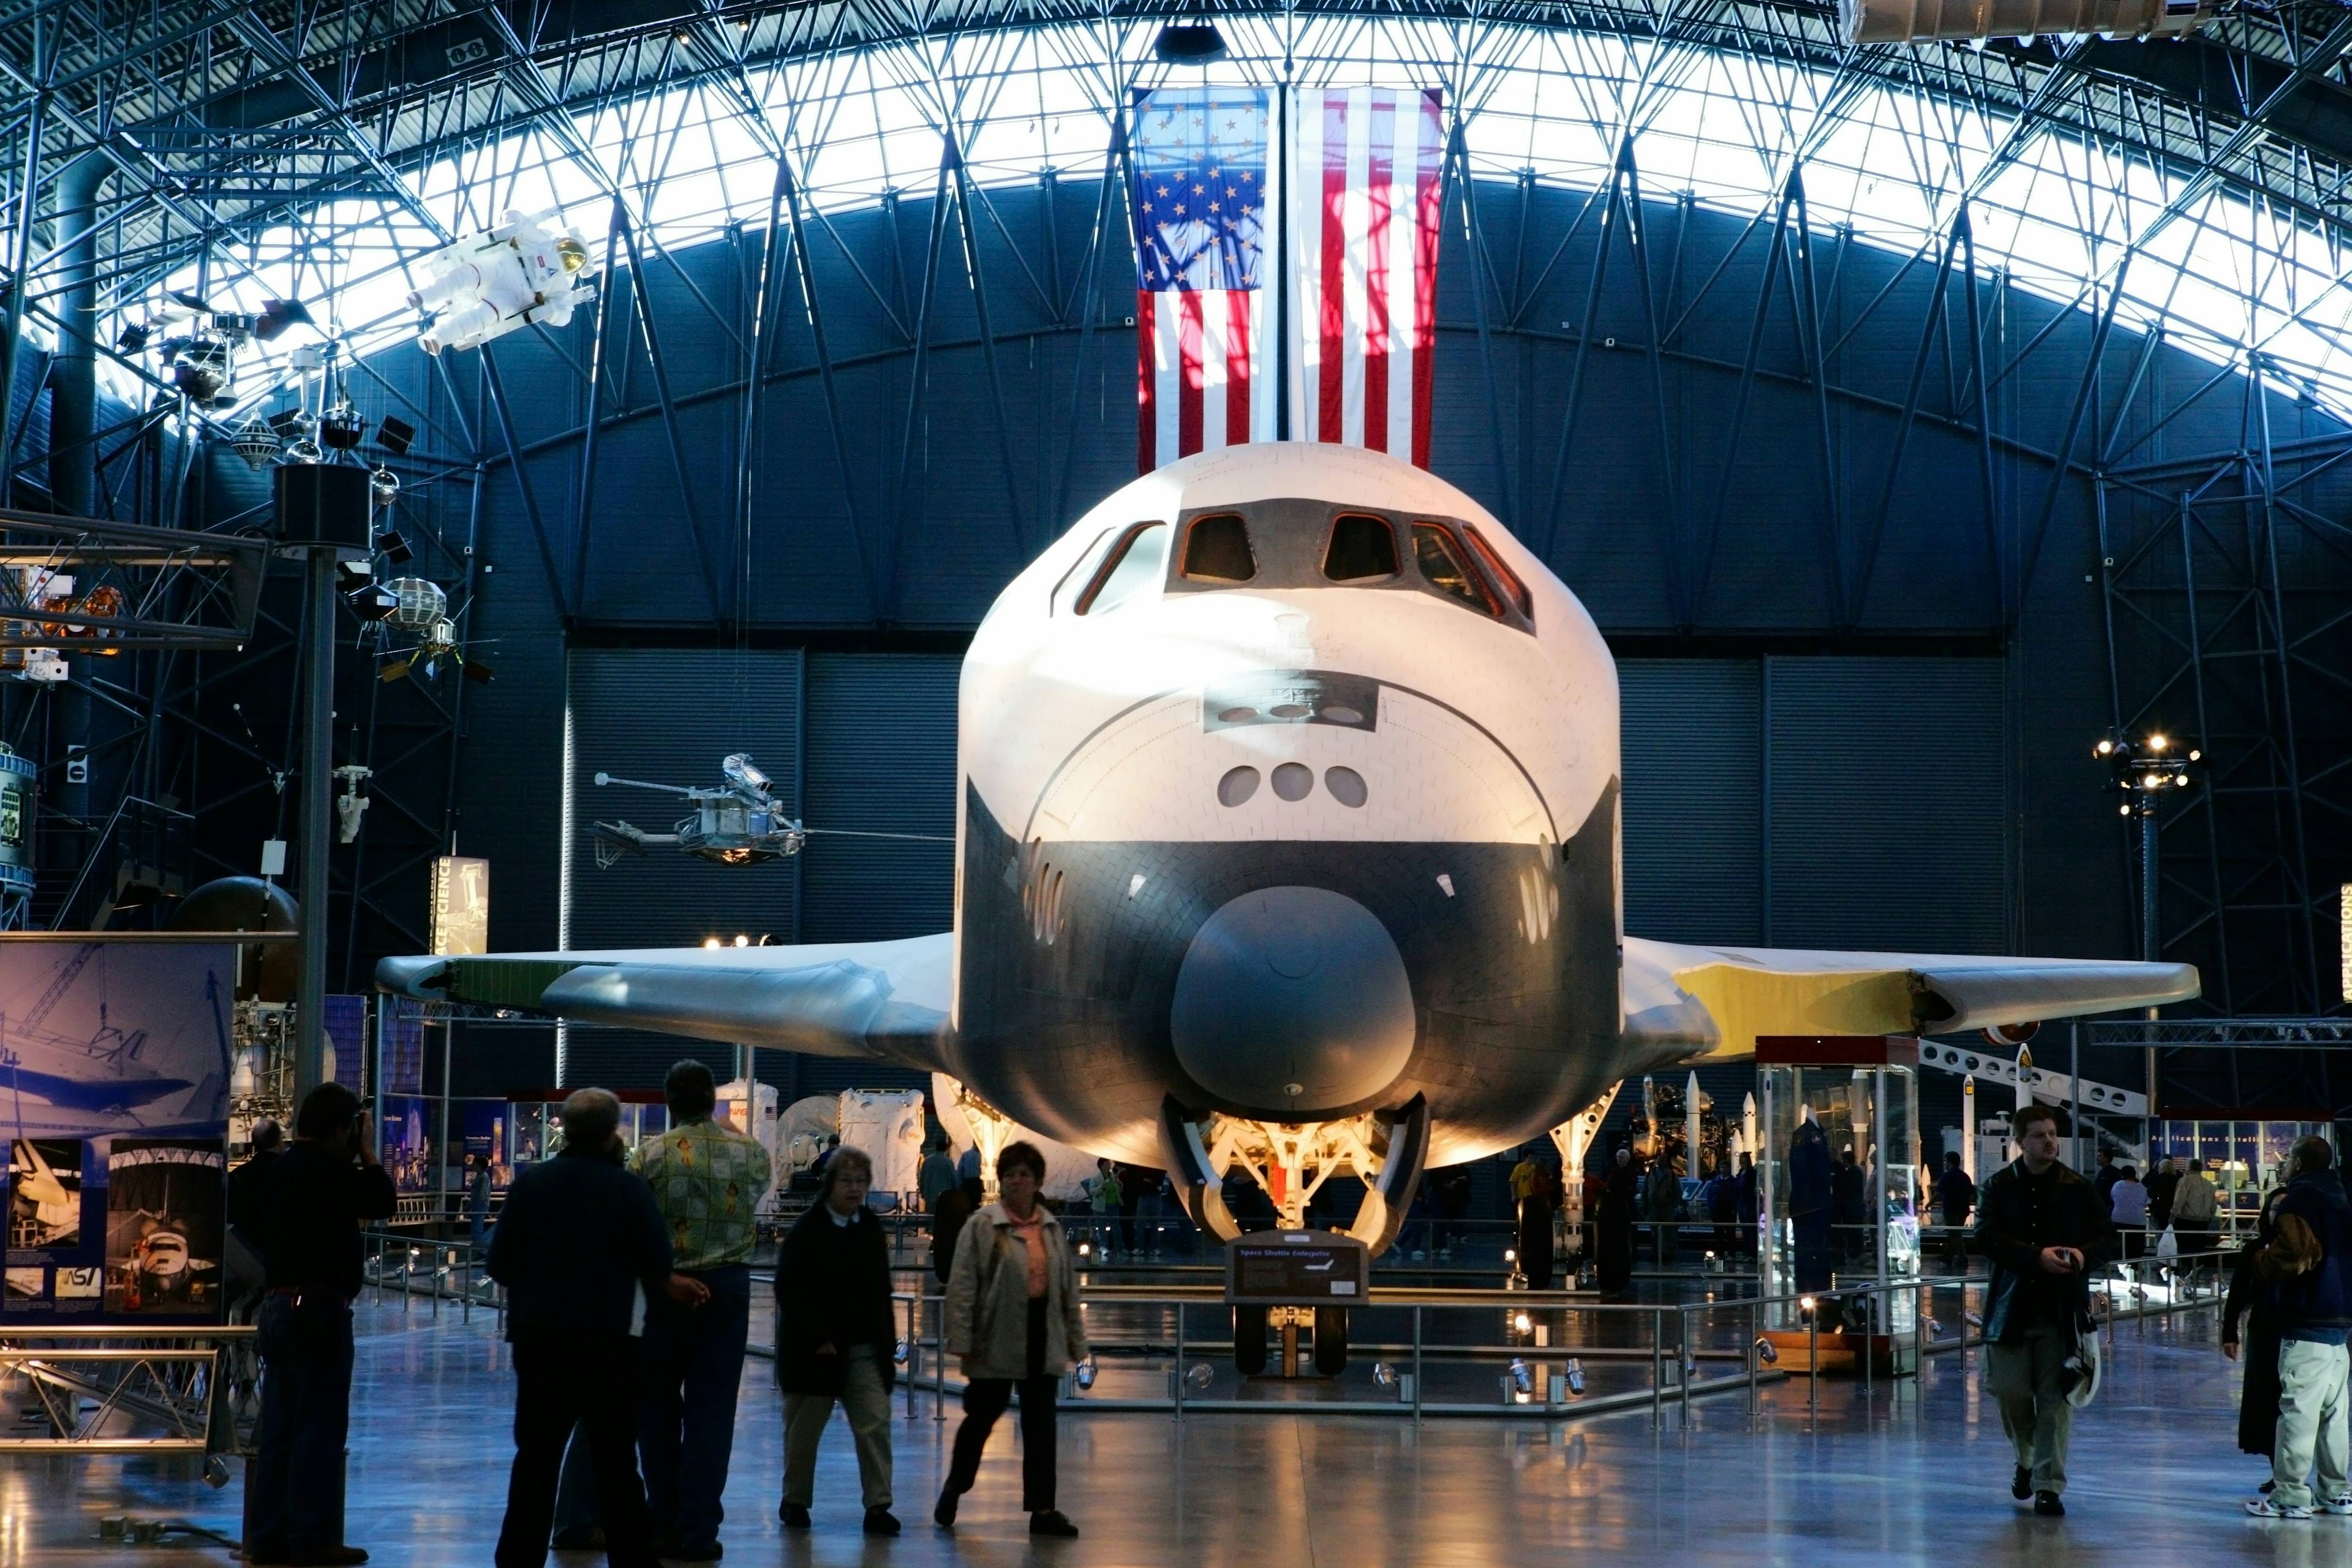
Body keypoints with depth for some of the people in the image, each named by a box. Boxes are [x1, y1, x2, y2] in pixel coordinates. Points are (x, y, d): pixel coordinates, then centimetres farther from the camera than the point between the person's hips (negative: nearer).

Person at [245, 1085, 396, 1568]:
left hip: (277, 1306, 9)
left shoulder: (280, 1169, 11)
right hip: (319, 1309, -9)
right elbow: (383, 1201, -9)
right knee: (320, 1426, -4)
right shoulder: (331, 1171, -15)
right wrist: (365, 1152, 4)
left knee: (278, 1428, 11)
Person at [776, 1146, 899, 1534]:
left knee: (876, 1423, -6)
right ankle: (795, 1501, 22)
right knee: (804, 1429, 8)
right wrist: (817, 1338, -19)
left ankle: (878, 1506, -5)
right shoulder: (807, 1230, -8)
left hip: (864, 1348, 4)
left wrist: (887, 1339, 9)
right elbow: (789, 1290, -13)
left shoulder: (871, 1229, 10)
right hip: (814, 1350, -4)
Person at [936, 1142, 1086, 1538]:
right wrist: (961, 1340, -15)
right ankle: (954, 1488, 28)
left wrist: (1075, 1340, 13)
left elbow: (1068, 1286, 15)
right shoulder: (983, 1225, -5)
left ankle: (1042, 1509, 7)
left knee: (1041, 1425, 4)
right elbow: (963, 1285, -9)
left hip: (1042, 1337, 4)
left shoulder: (1051, 1227, 11)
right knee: (983, 1416, 7)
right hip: (997, 1339, -4)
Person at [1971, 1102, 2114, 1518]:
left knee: (2055, 1397, -2)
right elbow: (1986, 1239, -9)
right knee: (2010, 1391, 0)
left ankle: (2049, 1484, 3)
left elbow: (2107, 1238, 8)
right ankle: (2027, 1459, 28)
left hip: (2062, 1309, 0)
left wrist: (2084, 1254, -15)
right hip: (2012, 1307, 0)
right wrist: (2037, 1256, -21)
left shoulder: (2077, 1188, 6)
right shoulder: (1999, 1187, 3)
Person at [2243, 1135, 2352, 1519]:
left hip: (2307, 1325, -9)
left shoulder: (2299, 1201, -10)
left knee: (2299, 1409, -8)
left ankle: (2291, 1496, -9)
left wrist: (2263, 1257, -5)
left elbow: (2296, 1256, -23)